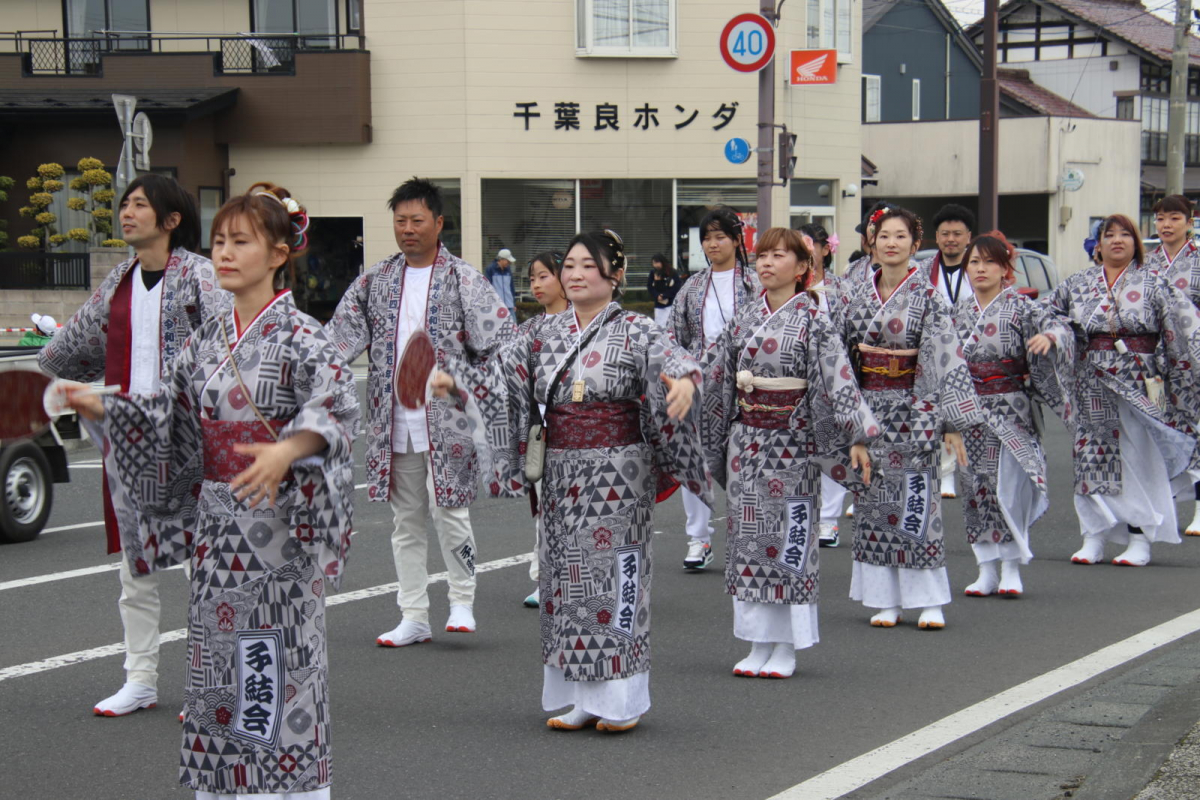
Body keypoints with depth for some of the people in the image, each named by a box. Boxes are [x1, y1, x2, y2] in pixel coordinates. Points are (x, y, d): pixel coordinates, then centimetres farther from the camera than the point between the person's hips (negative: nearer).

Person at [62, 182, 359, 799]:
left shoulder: (299, 336, -9)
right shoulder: (207, 340, 10)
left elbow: (336, 403, -25)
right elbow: (170, 417, 17)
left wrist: (288, 449, -42)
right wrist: (103, 409, 4)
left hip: (278, 525, -6)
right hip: (216, 526, 6)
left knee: (282, 662, -4)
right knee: (215, 659, 10)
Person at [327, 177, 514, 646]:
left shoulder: (463, 280, -3)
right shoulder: (376, 281, 10)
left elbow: (501, 343, -6)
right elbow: (340, 339, 10)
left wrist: (497, 407, -12)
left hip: (448, 419, -4)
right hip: (394, 424, 5)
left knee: (449, 512, -9)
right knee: (406, 520, 9)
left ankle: (462, 601, 12)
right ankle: (414, 618, 17)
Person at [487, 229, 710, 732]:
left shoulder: (635, 332, -5)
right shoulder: (546, 335, 10)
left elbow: (674, 360, -22)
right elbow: (500, 370, 8)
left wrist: (684, 382, -44)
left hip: (619, 471, -5)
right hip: (561, 471, 5)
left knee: (614, 574, -3)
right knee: (566, 572, 7)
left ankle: (620, 699, 8)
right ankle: (576, 696, 16)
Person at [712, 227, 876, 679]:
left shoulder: (812, 319, -6)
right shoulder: (744, 318, 8)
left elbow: (838, 376, -12)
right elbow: (723, 382, 14)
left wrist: (857, 437, -19)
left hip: (791, 440, -5)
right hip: (745, 438, 5)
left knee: (789, 537, 0)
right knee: (748, 535, 6)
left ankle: (787, 649, 8)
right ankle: (758, 643, 15)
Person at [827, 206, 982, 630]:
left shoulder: (928, 295, -4)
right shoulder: (854, 294, 6)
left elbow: (947, 356, -8)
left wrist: (953, 421, -13)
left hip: (913, 406, -3)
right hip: (868, 404, 3)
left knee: (916, 499, -3)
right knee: (873, 498, 3)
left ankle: (929, 601, 4)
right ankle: (884, 599, 11)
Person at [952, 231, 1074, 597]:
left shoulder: (1021, 306, -1)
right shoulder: (958, 311, 10)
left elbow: (1057, 326, -15)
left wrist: (1048, 337, -36)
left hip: (1011, 410, -4)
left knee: (1009, 485, -10)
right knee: (977, 486, 4)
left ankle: (1011, 569, -1)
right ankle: (987, 570, 11)